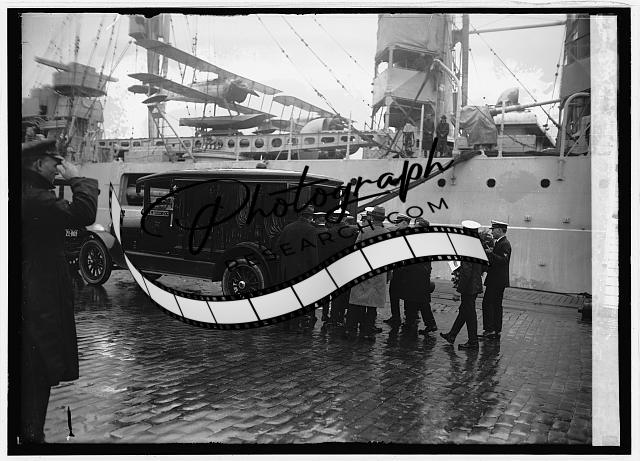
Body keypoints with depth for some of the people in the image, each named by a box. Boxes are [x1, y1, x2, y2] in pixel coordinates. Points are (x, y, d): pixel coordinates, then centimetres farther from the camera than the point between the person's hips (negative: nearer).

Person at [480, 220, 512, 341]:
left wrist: (489, 253, -30)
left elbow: (503, 260, -27)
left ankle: (490, 330, -7)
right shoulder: (499, 243, 16)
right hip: (496, 280, 10)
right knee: (496, 305, 13)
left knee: (488, 304, -10)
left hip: (498, 281, -10)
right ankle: (496, 331, 20)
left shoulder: (505, 244, -14)